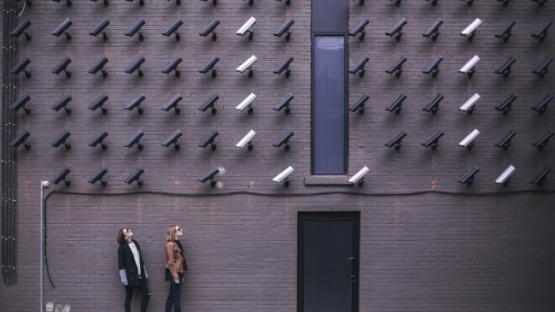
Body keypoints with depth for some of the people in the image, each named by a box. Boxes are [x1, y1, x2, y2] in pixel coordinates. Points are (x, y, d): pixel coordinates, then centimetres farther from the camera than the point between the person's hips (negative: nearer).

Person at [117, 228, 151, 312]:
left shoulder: (136, 243, 10)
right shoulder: (122, 247, -9)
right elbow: (121, 264, -12)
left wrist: (145, 273, 14)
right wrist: (123, 278, -17)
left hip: (140, 275, 6)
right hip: (130, 276, -6)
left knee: (146, 294, 3)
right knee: (128, 297, 2)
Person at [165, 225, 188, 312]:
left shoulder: (176, 243, 13)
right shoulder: (171, 244, -14)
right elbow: (171, 262, -17)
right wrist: (175, 277, -19)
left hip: (178, 272, 9)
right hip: (175, 273, -9)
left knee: (171, 297, 11)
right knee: (176, 298, -6)